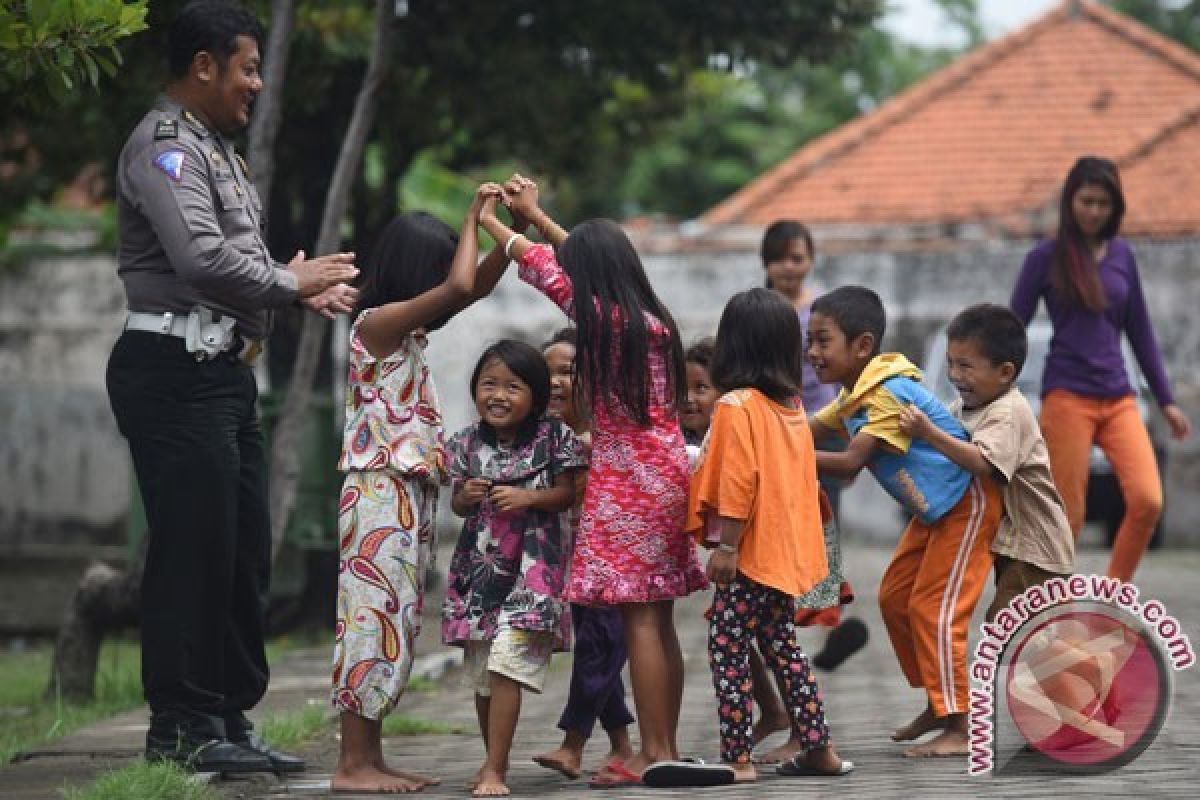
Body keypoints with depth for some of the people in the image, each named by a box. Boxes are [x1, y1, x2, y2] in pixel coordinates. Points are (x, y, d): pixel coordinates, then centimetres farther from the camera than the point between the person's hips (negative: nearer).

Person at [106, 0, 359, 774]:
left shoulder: (214, 147, 20)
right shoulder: (165, 148, -12)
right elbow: (202, 258, -25)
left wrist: (301, 291, 7)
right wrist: (290, 281, -11)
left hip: (223, 369, 10)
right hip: (176, 370, -10)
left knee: (243, 554, 12)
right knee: (192, 549, -8)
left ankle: (229, 717, 18)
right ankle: (180, 726, -3)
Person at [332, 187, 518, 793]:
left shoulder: (409, 328, 15)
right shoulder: (377, 323, -11)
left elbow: (476, 287, 21)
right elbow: (459, 287, -22)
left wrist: (514, 226, 10)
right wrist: (474, 217, -8)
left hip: (411, 494, 9)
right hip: (380, 492, -9)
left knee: (393, 627, 8)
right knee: (374, 619, -9)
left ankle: (368, 758, 10)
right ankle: (353, 764, -8)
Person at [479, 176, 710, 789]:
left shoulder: (599, 318, -12)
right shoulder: (653, 318, 10)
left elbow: (543, 267, 2)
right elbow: (591, 259, 23)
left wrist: (488, 221, 17)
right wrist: (535, 215, 33)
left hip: (625, 480, -8)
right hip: (666, 470, 8)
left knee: (639, 620, -7)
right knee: (658, 622, 10)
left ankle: (654, 754, -7)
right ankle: (665, 749, 13)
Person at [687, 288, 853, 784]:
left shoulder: (737, 406, -14)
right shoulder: (792, 407, 11)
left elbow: (737, 483, -20)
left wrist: (726, 547, -19)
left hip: (751, 555, -8)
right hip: (787, 552, 8)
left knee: (728, 650, -2)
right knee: (783, 647, 16)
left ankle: (737, 757, -3)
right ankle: (817, 748, 18)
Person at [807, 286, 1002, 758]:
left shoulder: (890, 395, -26)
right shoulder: (856, 394, 6)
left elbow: (849, 463, -30)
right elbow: (805, 433, 2)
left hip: (966, 502, -10)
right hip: (933, 509, 10)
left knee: (934, 608, -12)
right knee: (895, 598, 13)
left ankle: (958, 727, -9)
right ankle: (937, 705, 24)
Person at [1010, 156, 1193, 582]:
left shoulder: (1122, 255, 11)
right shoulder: (1046, 257, -1)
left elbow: (1140, 331, 17)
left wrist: (1166, 400, 16)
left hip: (1119, 399, 4)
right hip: (1067, 398, -4)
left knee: (1148, 500, -14)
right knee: (1068, 518, -4)